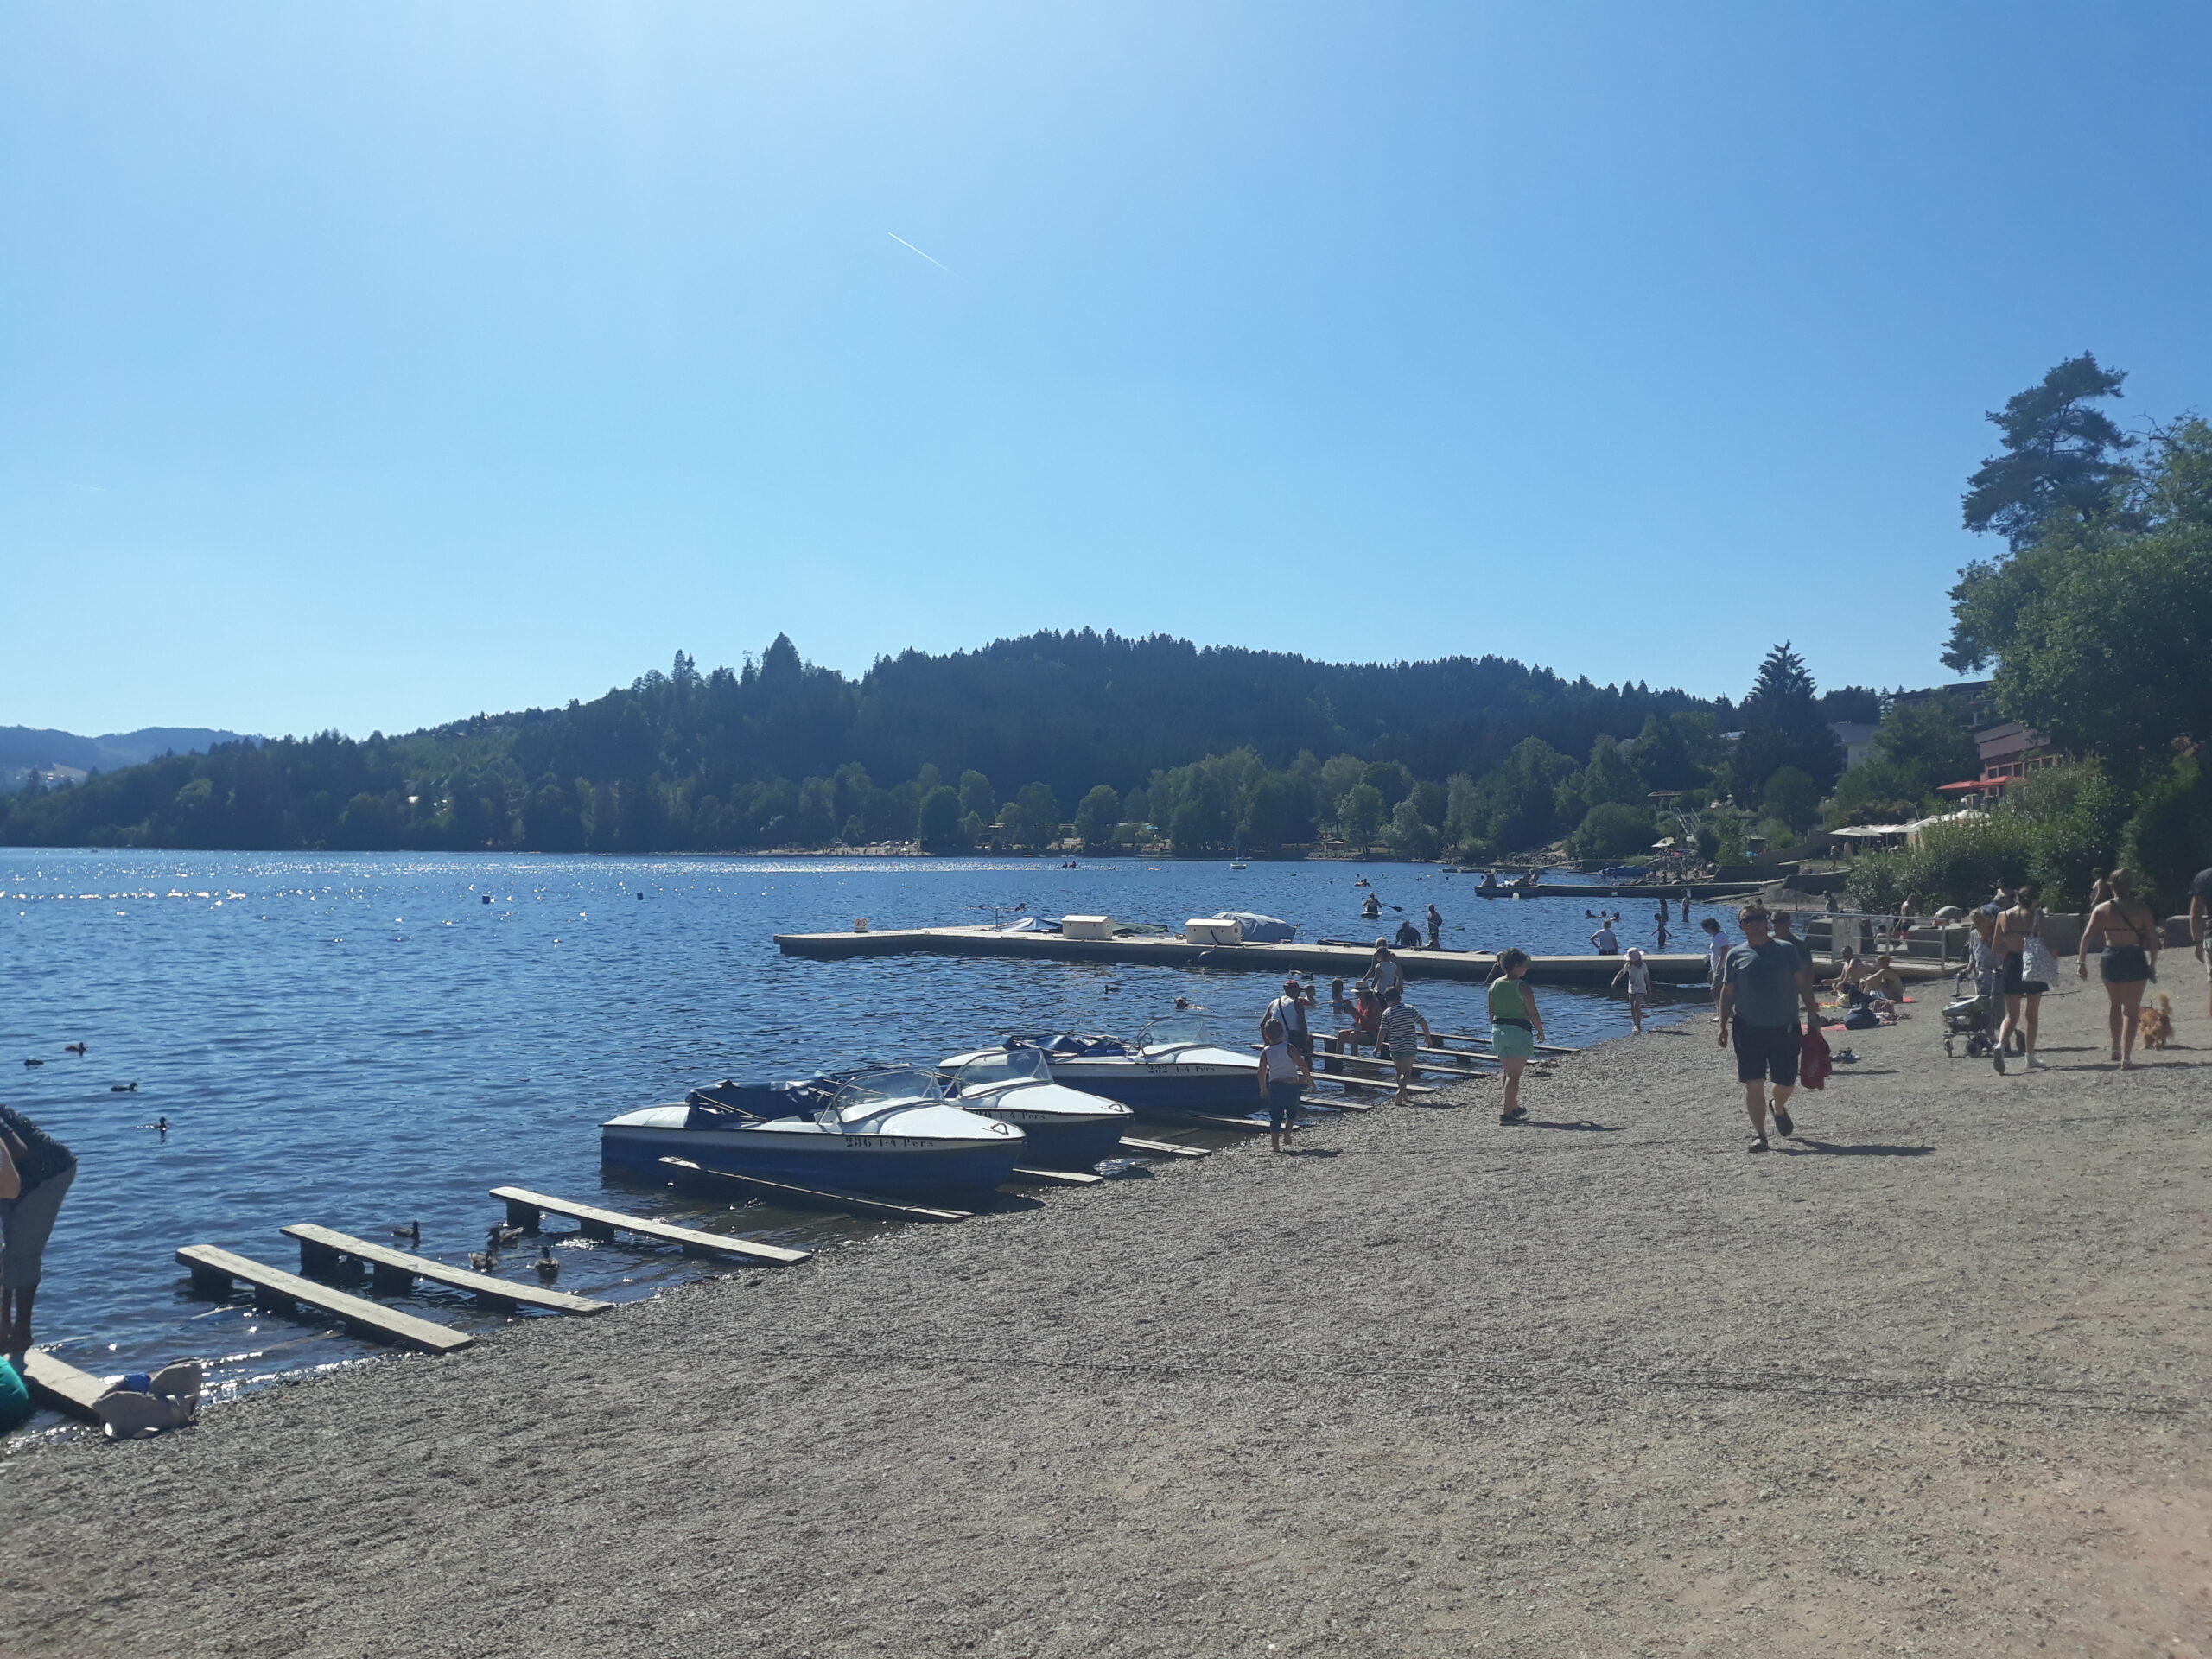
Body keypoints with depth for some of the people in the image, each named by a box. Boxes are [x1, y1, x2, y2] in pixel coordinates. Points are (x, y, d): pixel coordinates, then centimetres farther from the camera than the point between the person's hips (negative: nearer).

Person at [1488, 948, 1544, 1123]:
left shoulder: (1495, 984, 4)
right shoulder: (1523, 987, -14)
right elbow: (1533, 1014, -11)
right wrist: (1540, 1031, 4)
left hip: (1498, 1031, 6)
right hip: (1519, 1031, -6)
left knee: (1509, 1073, 20)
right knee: (1515, 1075, -1)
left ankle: (1514, 1107, 33)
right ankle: (1506, 1113, -3)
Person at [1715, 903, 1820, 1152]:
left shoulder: (1786, 949, 5)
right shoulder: (1736, 955, 5)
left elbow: (1802, 983, 7)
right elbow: (1727, 992, 7)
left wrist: (1812, 1013, -1)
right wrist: (1723, 1026, 2)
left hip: (1785, 1027, 1)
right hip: (1748, 1028, -1)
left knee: (1786, 1081, 8)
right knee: (1754, 1083, -5)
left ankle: (1779, 1109, 42)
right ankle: (1758, 1133, 2)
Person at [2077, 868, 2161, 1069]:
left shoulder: (2102, 909, 0)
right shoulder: (2142, 909, -3)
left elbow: (2087, 936, -4)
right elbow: (2153, 939, -3)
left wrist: (2081, 962, 1)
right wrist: (2153, 965, 5)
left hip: (2110, 960, 2)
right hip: (2135, 960, -2)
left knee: (2116, 1005, 23)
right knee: (2130, 1011, 2)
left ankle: (2116, 1049, 31)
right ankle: (2126, 1057, -5)